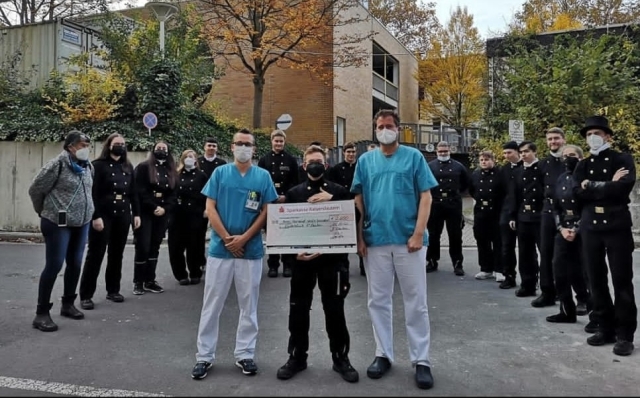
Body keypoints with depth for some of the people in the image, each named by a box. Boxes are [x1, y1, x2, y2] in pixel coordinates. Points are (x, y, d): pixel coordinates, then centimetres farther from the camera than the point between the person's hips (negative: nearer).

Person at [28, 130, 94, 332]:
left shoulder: (88, 166, 7)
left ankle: (68, 304, 28)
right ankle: (41, 313, 6)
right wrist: (45, 212, 6)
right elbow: (35, 189, -6)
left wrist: (85, 212, 16)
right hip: (59, 223, -7)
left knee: (75, 264, 12)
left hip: (82, 223, 7)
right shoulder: (57, 165, -13)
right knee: (54, 266, -5)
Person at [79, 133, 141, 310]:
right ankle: (86, 295, 6)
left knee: (117, 254, 11)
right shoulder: (98, 165, -5)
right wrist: (96, 216, -18)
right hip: (103, 215, -5)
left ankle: (113, 290, 22)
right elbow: (93, 193, -11)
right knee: (95, 254, -1)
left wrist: (136, 213, 7)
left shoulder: (128, 167, 12)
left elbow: (133, 192, 13)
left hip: (123, 215, 5)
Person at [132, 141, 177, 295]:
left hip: (162, 214, 4)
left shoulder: (171, 171, 14)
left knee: (154, 247, 8)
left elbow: (173, 194, 7)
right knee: (143, 247, -4)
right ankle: (138, 282, 6)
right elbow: (140, 191, -10)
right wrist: (153, 207, -16)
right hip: (145, 213, -4)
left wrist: (164, 208, -9)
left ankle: (150, 280, 15)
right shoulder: (143, 167, -1)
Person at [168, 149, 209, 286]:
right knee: (175, 247, 1)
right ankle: (181, 275, 15)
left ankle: (195, 274, 19)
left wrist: (206, 210, -5)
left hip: (195, 216, -2)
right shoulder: (176, 175, 10)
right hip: (177, 215, 2)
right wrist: (170, 209, -3)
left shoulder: (202, 175, 5)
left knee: (194, 247, 2)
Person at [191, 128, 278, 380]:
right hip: (219, 247, 0)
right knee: (212, 304, 5)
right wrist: (227, 238, -8)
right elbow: (210, 209, 0)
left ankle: (245, 354, 21)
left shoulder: (263, 176, 4)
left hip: (251, 249, 1)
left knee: (249, 305, 8)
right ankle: (204, 356, 16)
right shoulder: (220, 173, 4)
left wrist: (244, 237, -10)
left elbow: (266, 211, 0)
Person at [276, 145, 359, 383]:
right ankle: (297, 357, 24)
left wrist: (331, 199, -14)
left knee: (334, 309, 5)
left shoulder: (339, 191, 4)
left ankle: (340, 358, 20)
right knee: (298, 309, 8)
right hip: (302, 257, 2)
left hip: (332, 257, -1)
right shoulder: (293, 193, 6)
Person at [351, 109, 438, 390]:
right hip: (375, 241, 3)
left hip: (407, 239, -2)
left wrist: (418, 233, -10)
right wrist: (359, 236, 2)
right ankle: (383, 354, 25)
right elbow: (359, 201, 9)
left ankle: (421, 360, 15)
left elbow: (425, 196, -2)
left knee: (416, 302, 4)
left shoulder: (413, 157, 2)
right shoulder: (365, 160, 9)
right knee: (378, 301, 10)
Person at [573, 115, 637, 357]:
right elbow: (578, 193, -5)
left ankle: (625, 334, 10)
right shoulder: (583, 166, 12)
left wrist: (593, 186, -9)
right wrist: (608, 185, -11)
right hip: (590, 227, 4)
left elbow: (624, 187, -16)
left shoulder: (623, 160, 2)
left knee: (622, 280, 0)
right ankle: (605, 328, 19)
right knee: (596, 280, 7)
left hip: (617, 226, -4)